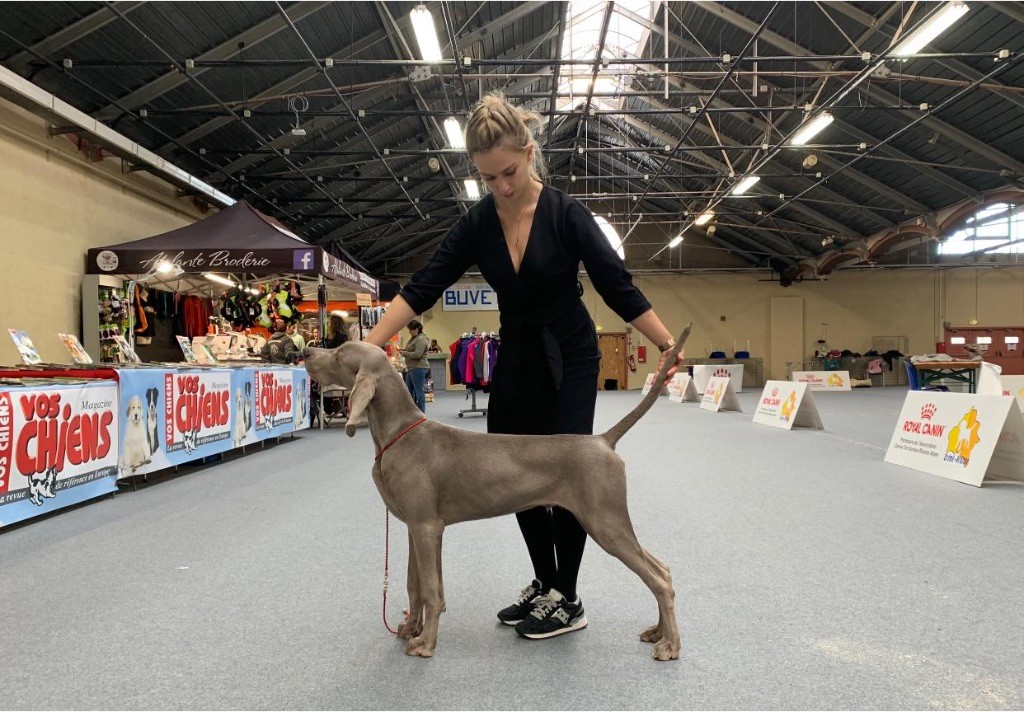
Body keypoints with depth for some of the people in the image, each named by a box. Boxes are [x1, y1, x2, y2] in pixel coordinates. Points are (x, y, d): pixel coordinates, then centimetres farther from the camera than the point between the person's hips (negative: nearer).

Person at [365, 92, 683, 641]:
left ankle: (567, 601, 8)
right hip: (516, 358, 5)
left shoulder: (565, 213, -18)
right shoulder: (477, 224, -7)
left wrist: (667, 344, -22)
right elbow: (422, 288, -12)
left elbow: (618, 287, -17)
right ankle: (544, 584, 23)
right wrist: (368, 345, -22)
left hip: (570, 358, -5)